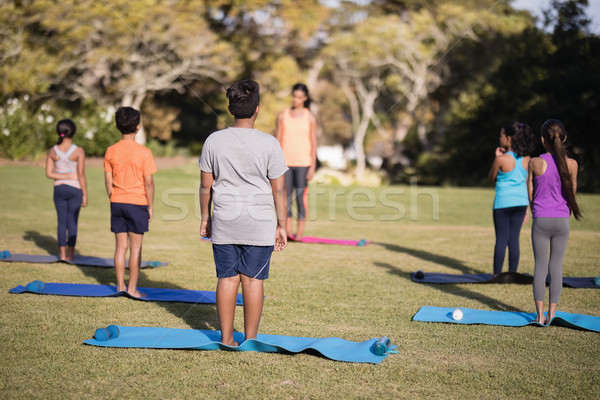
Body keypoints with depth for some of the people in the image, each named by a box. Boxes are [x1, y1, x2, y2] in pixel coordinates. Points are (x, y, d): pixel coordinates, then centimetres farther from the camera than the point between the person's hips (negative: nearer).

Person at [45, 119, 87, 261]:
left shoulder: (52, 151, -1)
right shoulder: (78, 151, -12)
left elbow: (49, 173, -3)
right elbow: (81, 175, -12)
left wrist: (67, 176, -6)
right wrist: (85, 195, -5)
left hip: (59, 189, 3)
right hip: (75, 189, -3)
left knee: (61, 221, 8)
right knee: (72, 221, 3)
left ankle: (62, 253, 11)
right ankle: (70, 253, 6)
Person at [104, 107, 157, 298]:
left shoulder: (111, 151, 0)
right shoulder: (143, 152, -12)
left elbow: (108, 181, 4)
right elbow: (148, 183, -10)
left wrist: (114, 202, 15)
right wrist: (151, 206, 0)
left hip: (117, 203, 4)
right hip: (137, 203, -4)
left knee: (121, 246, 11)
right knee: (136, 248, 3)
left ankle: (120, 286, 16)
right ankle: (132, 288, 5)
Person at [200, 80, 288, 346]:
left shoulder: (214, 140, -2)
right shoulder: (269, 144, -8)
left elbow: (206, 185, 4)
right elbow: (279, 189, -4)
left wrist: (205, 217, 15)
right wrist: (281, 225, 4)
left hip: (224, 222, 2)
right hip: (259, 224, -2)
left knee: (227, 278, 7)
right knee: (253, 279, 4)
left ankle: (226, 338, 13)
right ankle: (250, 339, 11)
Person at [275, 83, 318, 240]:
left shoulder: (310, 118, 2)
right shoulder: (283, 115, 7)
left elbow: (313, 143, 2)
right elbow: (278, 140, 9)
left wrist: (312, 167, -3)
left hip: (303, 163, -2)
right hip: (286, 162, 2)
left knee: (301, 197, -2)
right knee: (286, 197, 1)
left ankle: (300, 232, 3)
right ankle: (288, 231, 7)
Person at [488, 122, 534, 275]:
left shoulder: (502, 159, -14)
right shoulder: (526, 159, 3)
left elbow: (491, 178, 2)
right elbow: (529, 185, 8)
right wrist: (527, 209, 14)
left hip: (503, 203, -5)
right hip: (520, 202, 5)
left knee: (501, 240, 1)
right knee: (514, 239, 9)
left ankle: (496, 275, 7)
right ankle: (512, 274, 12)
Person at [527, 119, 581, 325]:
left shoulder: (535, 163, -8)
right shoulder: (571, 164, -5)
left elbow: (530, 195, 0)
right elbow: (572, 193, 7)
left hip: (541, 221, -1)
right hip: (562, 220, 1)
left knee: (540, 266, 7)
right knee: (556, 266, 8)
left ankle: (540, 314, 7)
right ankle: (552, 313, 12)